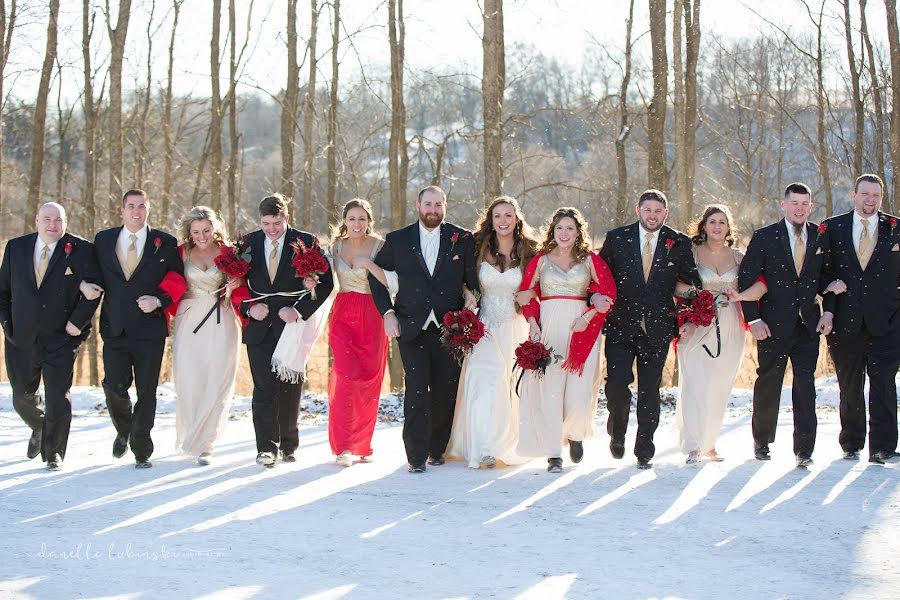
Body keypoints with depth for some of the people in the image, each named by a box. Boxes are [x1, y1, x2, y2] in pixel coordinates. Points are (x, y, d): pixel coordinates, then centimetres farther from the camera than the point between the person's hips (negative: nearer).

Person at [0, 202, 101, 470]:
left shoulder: (81, 250, -4)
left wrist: (77, 322, -12)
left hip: (61, 338, -3)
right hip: (22, 338, 3)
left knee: (58, 398, -4)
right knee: (22, 397, 13)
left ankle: (53, 454, 10)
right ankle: (39, 430, 43)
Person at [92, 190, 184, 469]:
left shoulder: (165, 243, 3)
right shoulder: (103, 240, 10)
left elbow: (177, 283, 4)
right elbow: (95, 275, 20)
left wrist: (158, 301, -12)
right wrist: (87, 285, -1)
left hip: (150, 328, -1)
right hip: (115, 328, 1)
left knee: (146, 391, 2)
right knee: (114, 387, -6)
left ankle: (141, 450, 13)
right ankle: (124, 432, 24)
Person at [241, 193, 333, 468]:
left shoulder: (306, 242, -2)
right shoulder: (249, 243, 6)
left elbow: (325, 283, -4)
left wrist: (299, 310, -13)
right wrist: (249, 306, -7)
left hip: (293, 322, -1)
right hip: (260, 325, 1)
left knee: (290, 387, 7)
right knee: (264, 386, -7)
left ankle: (288, 444, 21)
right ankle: (266, 447, -6)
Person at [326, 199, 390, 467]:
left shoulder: (379, 246, -2)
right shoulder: (337, 246, 8)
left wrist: (368, 264, -21)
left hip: (371, 317, -1)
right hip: (343, 315, 1)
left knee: (370, 379, 4)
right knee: (346, 375, -12)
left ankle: (362, 444, 19)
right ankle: (343, 446, -10)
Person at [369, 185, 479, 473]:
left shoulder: (463, 240, 5)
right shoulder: (397, 240, 6)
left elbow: (473, 279, 9)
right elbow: (376, 275, 12)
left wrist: (473, 302, -7)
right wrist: (387, 312, 2)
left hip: (449, 327, 1)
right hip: (411, 327, -1)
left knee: (445, 390, 5)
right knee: (416, 389, -10)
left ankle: (437, 449, 21)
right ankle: (416, 455, -8)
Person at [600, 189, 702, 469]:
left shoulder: (679, 243, 4)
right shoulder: (617, 238, 3)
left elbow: (693, 283, 6)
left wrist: (692, 319, -5)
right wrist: (597, 298, -11)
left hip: (658, 328, 1)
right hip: (621, 327, -1)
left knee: (650, 391, 4)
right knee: (617, 384, -9)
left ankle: (644, 450, 15)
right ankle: (617, 433, 19)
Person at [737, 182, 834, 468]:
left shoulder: (821, 237, 6)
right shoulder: (764, 237, -2)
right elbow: (746, 279, -3)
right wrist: (753, 319, -9)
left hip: (808, 324, 1)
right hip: (773, 324, -1)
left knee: (805, 384, -7)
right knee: (768, 383, 9)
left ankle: (804, 449, -5)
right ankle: (762, 441, 26)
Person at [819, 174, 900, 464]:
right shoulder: (833, 228, 7)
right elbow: (826, 271, 4)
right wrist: (828, 310, -5)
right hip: (846, 321, 1)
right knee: (849, 386, 9)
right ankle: (851, 444, 20)